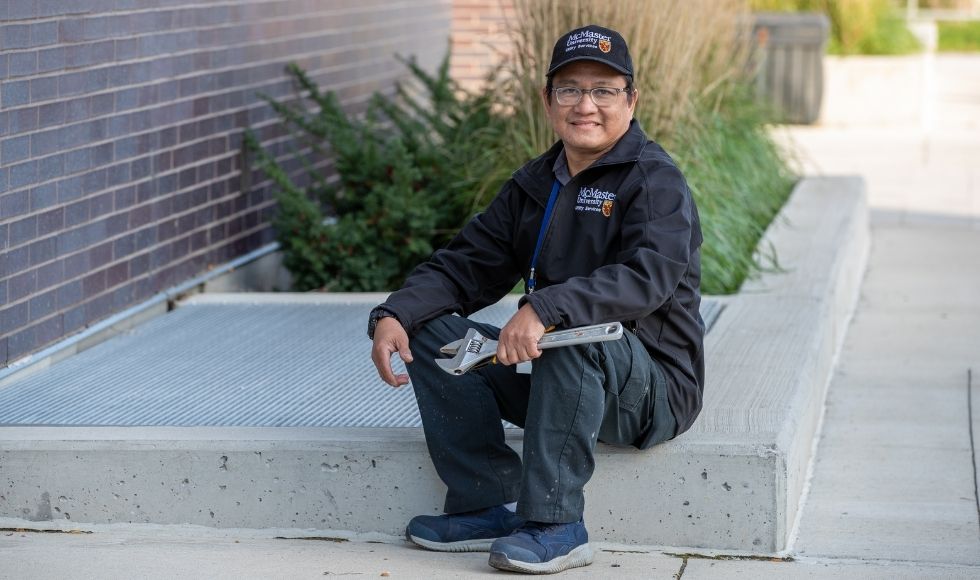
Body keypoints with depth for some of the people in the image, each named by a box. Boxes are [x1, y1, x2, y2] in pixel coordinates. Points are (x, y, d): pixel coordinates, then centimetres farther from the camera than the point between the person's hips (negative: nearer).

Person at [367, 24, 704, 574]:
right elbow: (464, 266, 10)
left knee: (573, 332, -37)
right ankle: (490, 507, -8)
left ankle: (554, 524, -28)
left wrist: (545, 309, -43)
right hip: (553, 373, 7)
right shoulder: (534, 186, 12)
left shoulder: (655, 179, -11)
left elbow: (650, 276, -29)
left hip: (653, 387, -7)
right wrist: (393, 315, -10)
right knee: (432, 332, -6)